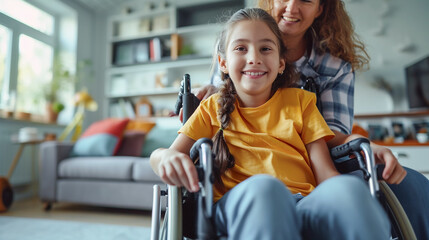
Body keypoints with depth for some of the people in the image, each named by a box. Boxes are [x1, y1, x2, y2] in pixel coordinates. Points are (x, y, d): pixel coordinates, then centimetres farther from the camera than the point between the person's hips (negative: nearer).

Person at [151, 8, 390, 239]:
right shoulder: (213, 108, 16)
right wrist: (166, 157, -19)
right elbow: (171, 152, 6)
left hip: (306, 203, 2)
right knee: (262, 186, -36)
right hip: (240, 205, -1)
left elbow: (325, 173, 10)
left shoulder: (300, 100, 18)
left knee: (349, 187, -31)